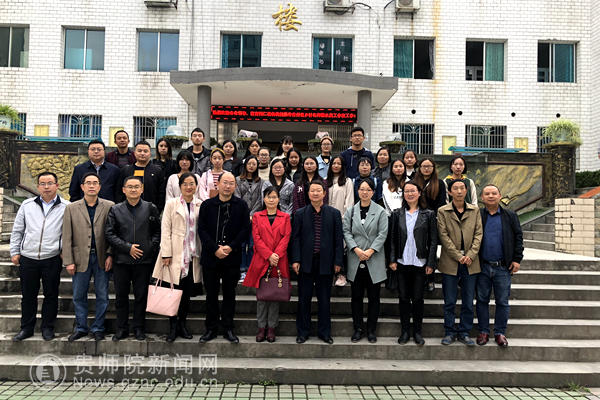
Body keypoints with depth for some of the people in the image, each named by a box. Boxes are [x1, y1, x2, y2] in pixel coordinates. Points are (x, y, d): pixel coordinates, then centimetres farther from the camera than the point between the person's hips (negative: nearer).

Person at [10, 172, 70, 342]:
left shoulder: (66, 207, -1)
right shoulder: (27, 205, 6)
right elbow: (17, 230, 11)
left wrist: (66, 251, -5)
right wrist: (15, 251, 8)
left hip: (52, 259, -2)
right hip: (27, 258, 2)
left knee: (51, 295, 7)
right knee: (28, 295, 12)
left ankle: (47, 327, 22)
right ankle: (26, 328, 26)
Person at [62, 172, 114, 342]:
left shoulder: (109, 206, 1)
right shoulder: (71, 208, 3)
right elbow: (67, 237, 2)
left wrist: (110, 255, -6)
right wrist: (69, 261, -3)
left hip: (102, 258, -1)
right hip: (81, 258, 1)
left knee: (102, 296, 6)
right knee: (79, 296, 10)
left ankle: (98, 328, 20)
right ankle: (81, 328, 26)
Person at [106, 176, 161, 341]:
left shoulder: (151, 208, 5)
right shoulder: (115, 210, 5)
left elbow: (157, 232, 6)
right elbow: (110, 234, 0)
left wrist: (151, 247, -9)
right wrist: (127, 247, -9)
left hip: (144, 260, 0)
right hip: (121, 260, 1)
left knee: (141, 296, 7)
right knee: (121, 296, 8)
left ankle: (139, 329, 19)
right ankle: (122, 329, 21)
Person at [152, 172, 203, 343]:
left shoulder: (201, 205, 7)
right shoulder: (172, 204, 2)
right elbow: (165, 230, -2)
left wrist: (203, 252, 4)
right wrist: (166, 254, -8)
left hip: (192, 255, 2)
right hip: (175, 254, -2)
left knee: (188, 292, 7)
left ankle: (182, 324, 22)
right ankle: (173, 327, 11)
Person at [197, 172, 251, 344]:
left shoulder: (241, 205, 2)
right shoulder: (207, 205, 3)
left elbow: (246, 229, -2)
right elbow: (202, 229, -2)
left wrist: (231, 247, -12)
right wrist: (215, 249, -12)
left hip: (232, 257, 0)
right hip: (210, 257, 0)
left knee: (229, 294, 8)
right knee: (211, 295, 8)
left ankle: (228, 329, 18)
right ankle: (211, 329, 20)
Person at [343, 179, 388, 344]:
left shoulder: (380, 211, 2)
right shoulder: (350, 211, 7)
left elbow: (382, 234, -3)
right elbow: (346, 232, 1)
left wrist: (370, 251, -13)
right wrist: (356, 249, -12)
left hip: (374, 260, -1)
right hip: (355, 260, 1)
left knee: (374, 296, 5)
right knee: (356, 296, 7)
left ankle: (371, 330, 16)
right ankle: (358, 329, 18)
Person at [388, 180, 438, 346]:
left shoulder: (428, 214, 2)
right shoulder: (397, 214, 6)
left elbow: (433, 240, 1)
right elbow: (392, 238, 6)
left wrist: (431, 263, -4)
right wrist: (392, 260, -1)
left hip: (420, 263, -1)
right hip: (402, 262, 1)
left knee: (418, 298, 5)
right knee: (404, 298, 7)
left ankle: (418, 332, 19)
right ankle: (405, 331, 19)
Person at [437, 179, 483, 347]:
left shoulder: (475, 211, 9)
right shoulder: (442, 211, 2)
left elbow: (478, 234, 4)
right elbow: (443, 236, -4)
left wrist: (470, 255, -8)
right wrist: (458, 256, -11)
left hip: (470, 263, 2)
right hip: (450, 263, -2)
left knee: (468, 301, 7)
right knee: (449, 301, 5)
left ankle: (464, 332, 20)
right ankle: (450, 332, 17)